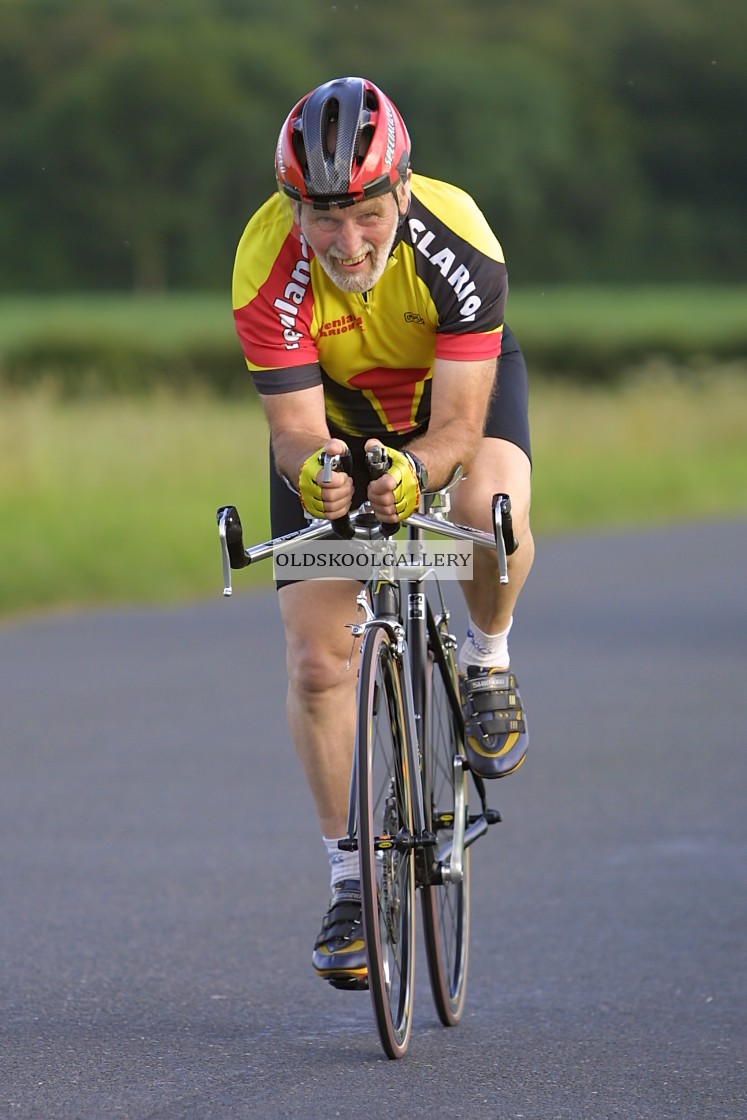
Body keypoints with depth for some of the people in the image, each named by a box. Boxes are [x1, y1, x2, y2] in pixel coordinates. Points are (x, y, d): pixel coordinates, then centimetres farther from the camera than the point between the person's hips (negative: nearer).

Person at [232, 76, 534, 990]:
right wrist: (313, 468, -56)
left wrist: (416, 468, -57)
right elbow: (297, 429, -33)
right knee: (317, 656, -7)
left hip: (459, 382, -1)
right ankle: (351, 878, 8)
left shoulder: (457, 243, -36)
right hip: (335, 410, 1)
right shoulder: (267, 271, -34)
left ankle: (487, 659, -4)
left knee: (490, 505, -36)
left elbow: (459, 424, -36)